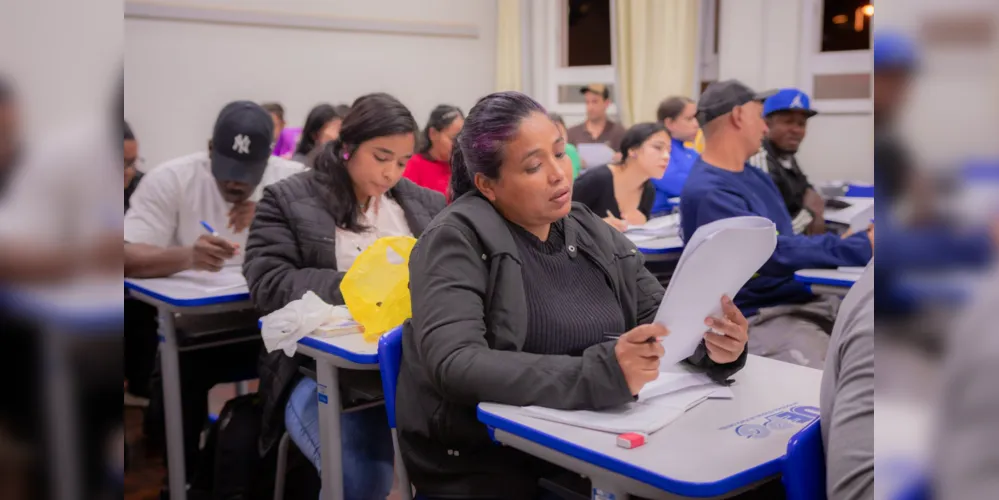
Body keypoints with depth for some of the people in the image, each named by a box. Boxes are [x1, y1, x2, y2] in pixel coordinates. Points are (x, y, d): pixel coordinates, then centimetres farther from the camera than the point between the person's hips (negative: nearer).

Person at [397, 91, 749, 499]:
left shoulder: (594, 233, 8)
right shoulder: (457, 239, -12)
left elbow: (659, 316, 7)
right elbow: (455, 365, -24)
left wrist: (712, 344, -16)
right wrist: (598, 375, -35)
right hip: (483, 463, -6)